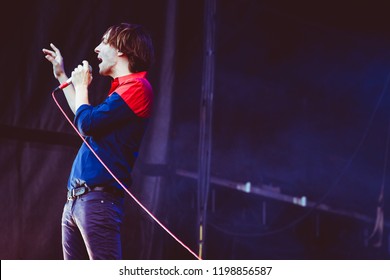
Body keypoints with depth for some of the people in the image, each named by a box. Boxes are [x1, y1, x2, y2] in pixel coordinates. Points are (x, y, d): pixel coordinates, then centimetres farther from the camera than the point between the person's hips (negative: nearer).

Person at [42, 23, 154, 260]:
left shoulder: (137, 87, -9)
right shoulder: (122, 89, 21)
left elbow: (87, 123, -15)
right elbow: (86, 119, 39)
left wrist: (81, 86, 3)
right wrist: (62, 77, 43)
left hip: (98, 198, -10)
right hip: (75, 198, 10)